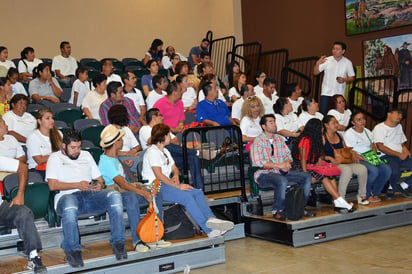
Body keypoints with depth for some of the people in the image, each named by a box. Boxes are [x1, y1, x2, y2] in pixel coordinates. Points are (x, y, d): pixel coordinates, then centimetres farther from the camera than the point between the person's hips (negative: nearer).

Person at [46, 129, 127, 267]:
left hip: (90, 194, 4)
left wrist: (99, 185, 0)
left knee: (114, 195, -28)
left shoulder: (86, 155, 29)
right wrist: (77, 185, -10)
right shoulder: (55, 158, 14)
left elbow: (100, 180, 26)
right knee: (69, 204, -43)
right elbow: (53, 185, -1)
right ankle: (73, 250, -32)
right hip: (67, 196, -4)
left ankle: (118, 243, -25)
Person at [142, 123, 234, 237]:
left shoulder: (165, 151, 21)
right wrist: (178, 186, -19)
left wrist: (175, 176, -3)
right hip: (155, 187, -10)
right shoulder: (152, 152, -10)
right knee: (187, 197, -28)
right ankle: (208, 229, -28)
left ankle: (210, 219, -29)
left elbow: (174, 168, 23)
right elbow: (159, 175, -19)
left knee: (198, 192, -10)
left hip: (167, 183, 10)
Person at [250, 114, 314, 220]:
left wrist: (287, 163, -7)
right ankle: (277, 210, -19)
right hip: (264, 174, -7)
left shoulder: (279, 139, 16)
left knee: (307, 177, -4)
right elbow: (258, 162, -18)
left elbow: (288, 154, 18)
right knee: (282, 181, -37)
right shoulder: (258, 142, -8)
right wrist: (278, 165, -20)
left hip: (281, 172, 8)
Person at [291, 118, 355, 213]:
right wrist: (306, 174, -21)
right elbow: (303, 158, -16)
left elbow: (321, 153, 20)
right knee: (323, 176, -28)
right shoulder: (305, 139, -12)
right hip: (301, 166, -8)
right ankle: (340, 201, -28)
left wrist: (320, 160, -2)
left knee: (331, 175, -16)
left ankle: (337, 204, -26)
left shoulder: (316, 140, 15)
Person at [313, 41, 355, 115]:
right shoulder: (326, 60, 0)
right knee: (323, 113, -4)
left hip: (339, 94, 0)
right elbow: (315, 72, 1)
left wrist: (344, 79, -14)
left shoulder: (348, 63, 2)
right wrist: (317, 63, -18)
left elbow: (352, 78, 7)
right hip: (326, 93, 0)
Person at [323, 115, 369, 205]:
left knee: (363, 169, -16)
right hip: (330, 164, -7)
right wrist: (330, 158, -20)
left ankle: (362, 195, -1)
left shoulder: (339, 136, 21)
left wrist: (352, 154, 5)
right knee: (347, 170, -36)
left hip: (344, 162, 7)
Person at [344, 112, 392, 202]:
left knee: (387, 169, -19)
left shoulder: (368, 132, 20)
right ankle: (366, 195, -13)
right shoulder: (348, 133, -3)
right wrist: (363, 158, -19)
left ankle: (375, 193, -4)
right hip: (357, 160, -7)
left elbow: (373, 146, 22)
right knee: (374, 170, -33)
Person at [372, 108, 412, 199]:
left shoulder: (399, 127, 25)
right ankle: (392, 188, -5)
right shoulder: (379, 128, -1)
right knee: (395, 171, -38)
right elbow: (380, 147, -12)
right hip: (386, 157, -7)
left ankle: (403, 186, 3)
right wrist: (398, 154, -18)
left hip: (401, 157, 8)